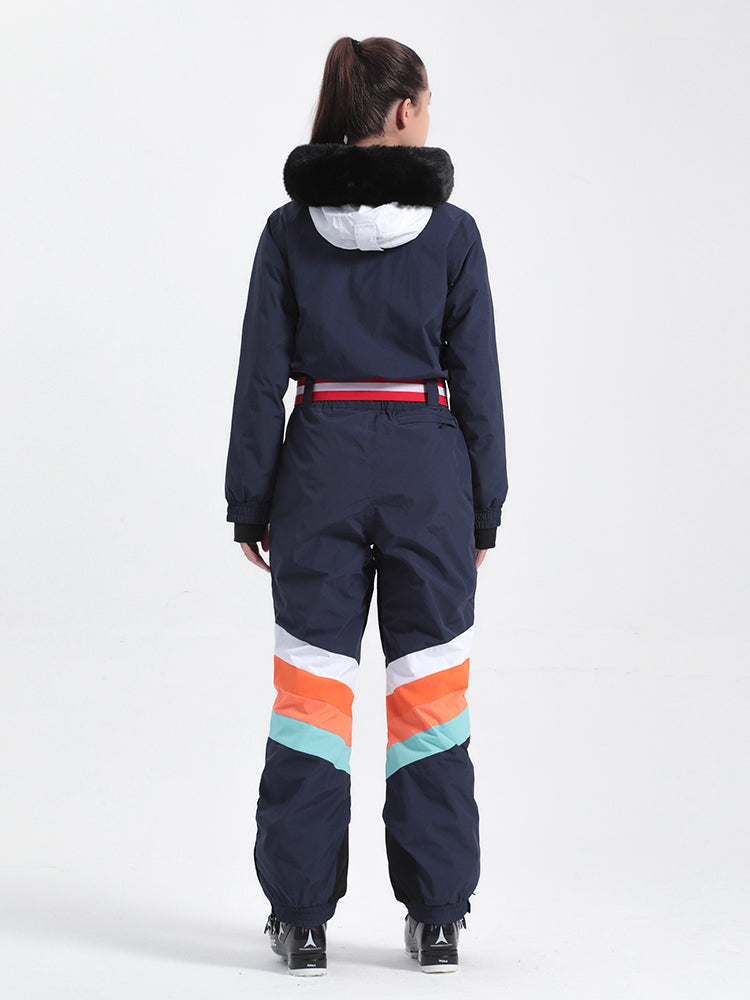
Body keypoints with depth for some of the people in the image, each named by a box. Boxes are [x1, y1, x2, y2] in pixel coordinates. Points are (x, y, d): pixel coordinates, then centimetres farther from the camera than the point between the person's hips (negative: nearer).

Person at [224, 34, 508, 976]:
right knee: (429, 688, 7)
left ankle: (301, 915, 9)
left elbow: (261, 375, -2)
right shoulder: (450, 230, -5)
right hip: (426, 466, -1)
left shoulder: (290, 229, -1)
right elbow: (477, 377, -2)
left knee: (312, 688, 6)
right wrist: (485, 506, 6)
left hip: (320, 464, 1)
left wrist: (251, 501, 5)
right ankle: (437, 917, 10)